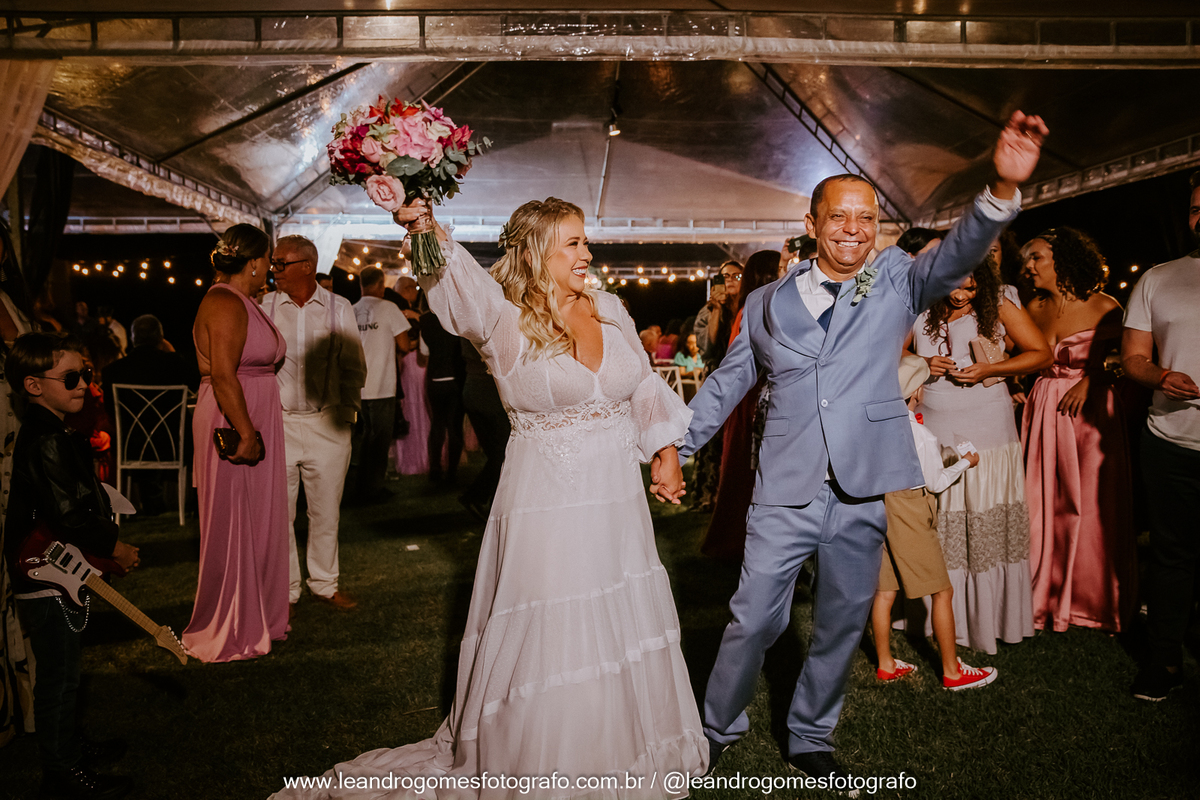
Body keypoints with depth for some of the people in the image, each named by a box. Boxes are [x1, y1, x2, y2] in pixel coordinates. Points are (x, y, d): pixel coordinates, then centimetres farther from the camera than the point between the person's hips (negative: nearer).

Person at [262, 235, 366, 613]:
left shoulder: (339, 308, 3)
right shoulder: (263, 308, 1)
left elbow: (354, 366, 9)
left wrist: (348, 410, 3)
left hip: (327, 424, 1)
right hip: (276, 424, 0)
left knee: (326, 511, 10)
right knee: (278, 513, 3)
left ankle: (325, 584, 27)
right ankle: (284, 591, 17)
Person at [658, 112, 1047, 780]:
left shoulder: (896, 283, 2)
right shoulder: (768, 303, 6)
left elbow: (956, 256, -17)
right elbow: (727, 383, 14)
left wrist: (1003, 190, -35)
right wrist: (675, 446, 11)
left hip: (865, 494, 1)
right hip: (785, 496, 0)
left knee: (842, 629, 14)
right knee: (754, 622, 3)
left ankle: (811, 738, 34)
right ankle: (720, 730, 26)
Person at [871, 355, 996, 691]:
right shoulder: (922, 436, -18)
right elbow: (936, 482, -10)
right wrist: (965, 462, 5)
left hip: (883, 506, 8)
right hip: (910, 515, -7)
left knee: (885, 590, 13)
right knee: (942, 592, 4)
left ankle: (885, 664, 23)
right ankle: (952, 671, 12)